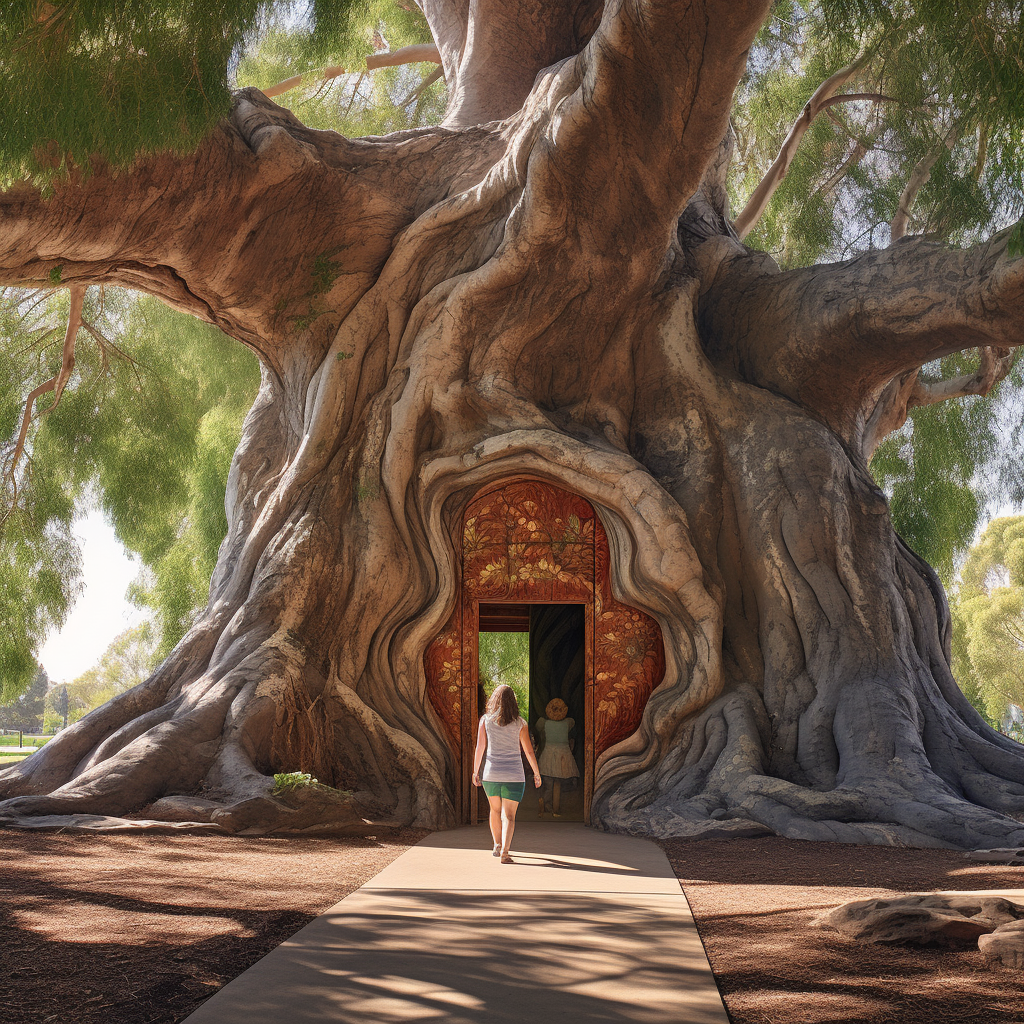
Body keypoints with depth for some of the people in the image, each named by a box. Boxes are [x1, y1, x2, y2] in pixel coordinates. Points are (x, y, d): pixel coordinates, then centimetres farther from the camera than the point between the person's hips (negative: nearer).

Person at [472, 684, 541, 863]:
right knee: (509, 816, -2)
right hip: (514, 775, -2)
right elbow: (529, 751, 0)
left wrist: (475, 771, 9)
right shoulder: (519, 723, -3)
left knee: (495, 810, 24)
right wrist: (536, 773, 10)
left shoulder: (486, 720, -1)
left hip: (491, 773, 2)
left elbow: (480, 748, -1)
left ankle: (497, 844, 33)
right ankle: (504, 852, -17)